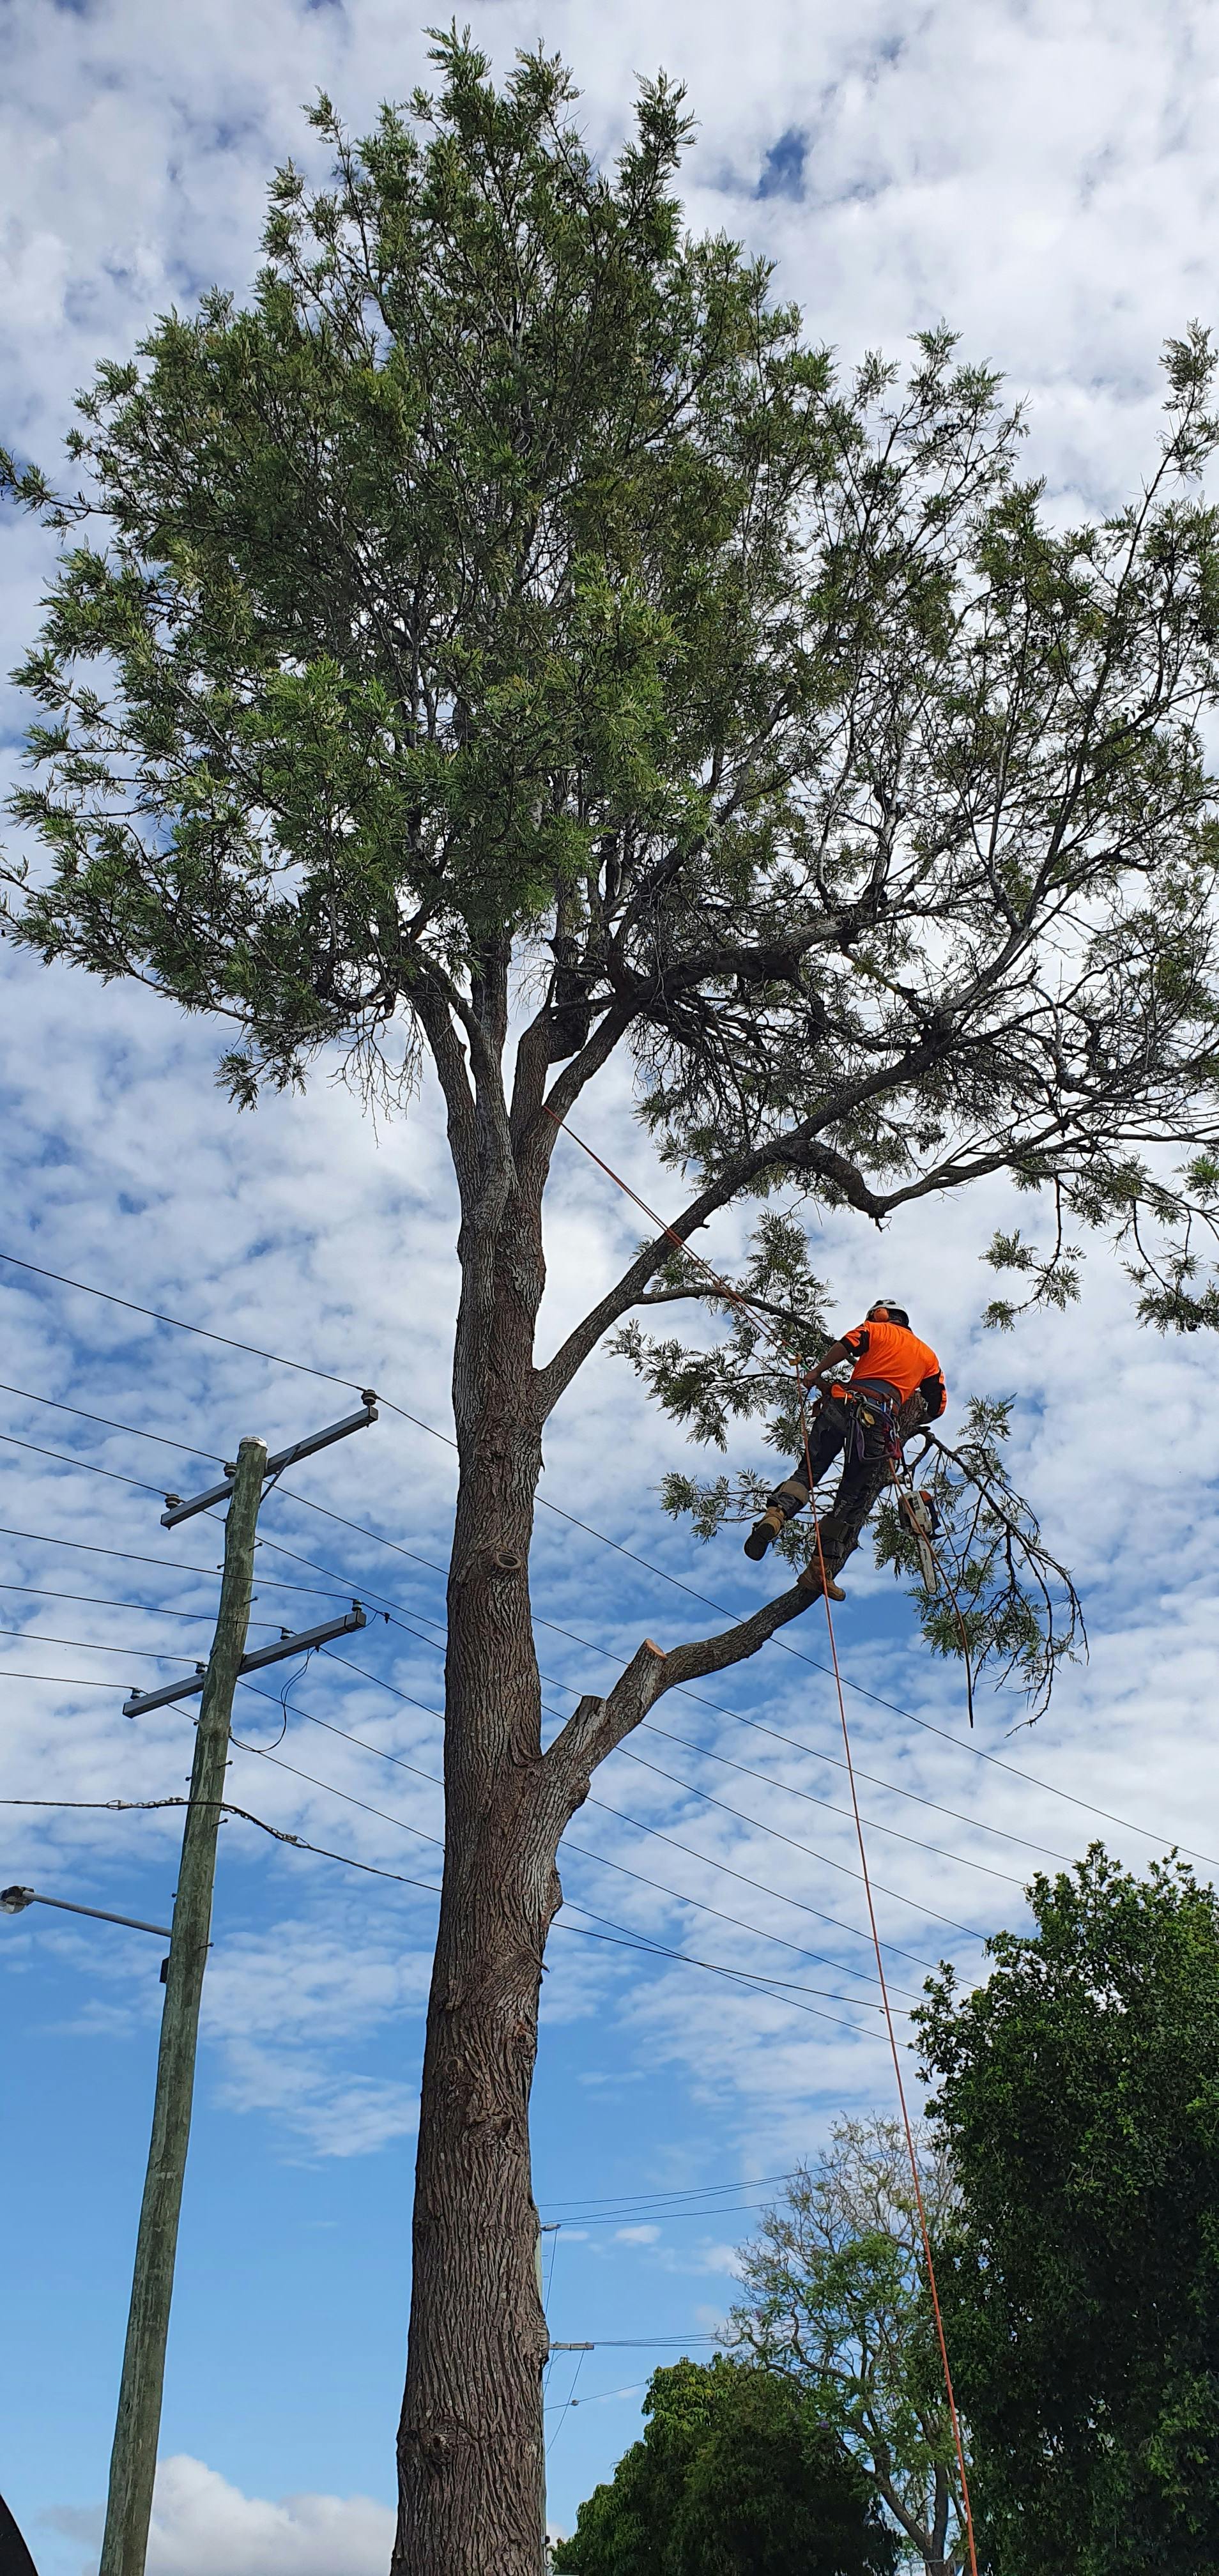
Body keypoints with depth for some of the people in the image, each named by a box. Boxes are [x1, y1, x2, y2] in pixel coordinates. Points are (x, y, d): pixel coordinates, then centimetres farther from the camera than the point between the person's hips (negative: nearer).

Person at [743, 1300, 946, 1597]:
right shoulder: (928, 1355, 27)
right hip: (880, 1423, 1)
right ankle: (822, 1570, -10)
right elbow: (937, 1406, 24)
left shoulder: (876, 1330, 19)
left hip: (842, 1405, -1)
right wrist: (910, 1422, 39)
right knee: (854, 1501, 1)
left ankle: (775, 1515, -22)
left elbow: (845, 1346, -2)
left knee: (808, 1470, 6)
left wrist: (816, 1374, 6)